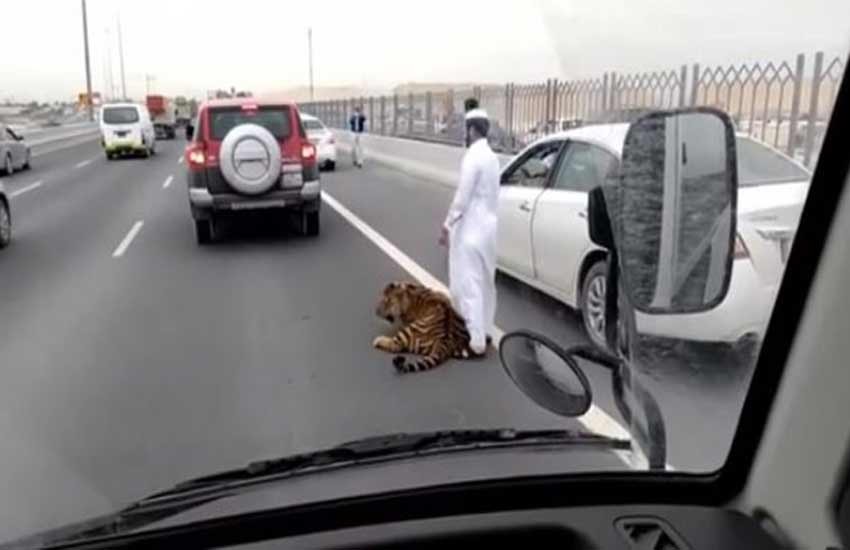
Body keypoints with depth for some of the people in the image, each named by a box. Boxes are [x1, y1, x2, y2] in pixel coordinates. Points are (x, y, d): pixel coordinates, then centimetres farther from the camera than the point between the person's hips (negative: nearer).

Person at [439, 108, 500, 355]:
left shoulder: (473, 157, -18)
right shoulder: (491, 157, 11)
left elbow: (462, 197, -20)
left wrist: (447, 225, -11)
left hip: (471, 230, -10)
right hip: (488, 226, 10)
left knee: (468, 285, -5)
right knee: (485, 282, 17)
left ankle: (477, 341, -3)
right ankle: (485, 331, 28)